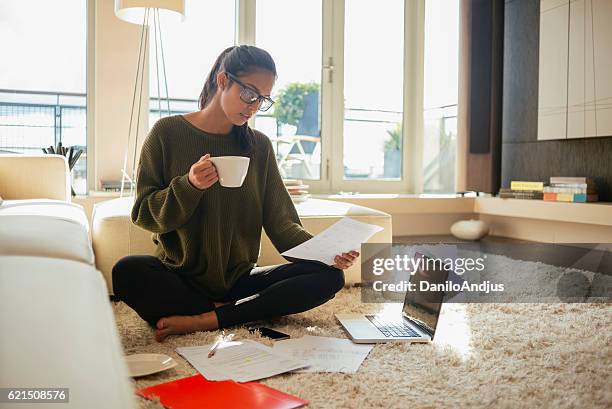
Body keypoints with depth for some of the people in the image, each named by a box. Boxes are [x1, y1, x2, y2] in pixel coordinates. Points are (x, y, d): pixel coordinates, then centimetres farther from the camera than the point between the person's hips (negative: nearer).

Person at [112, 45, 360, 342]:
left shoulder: (259, 146, 5)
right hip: (181, 278, -2)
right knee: (127, 272, -34)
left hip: (238, 280, 3)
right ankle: (243, 315, -17)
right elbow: (144, 215, -3)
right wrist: (189, 186, -22)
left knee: (329, 275, -18)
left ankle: (204, 320, -21)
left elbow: (279, 221, 1)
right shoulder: (168, 133, -2)